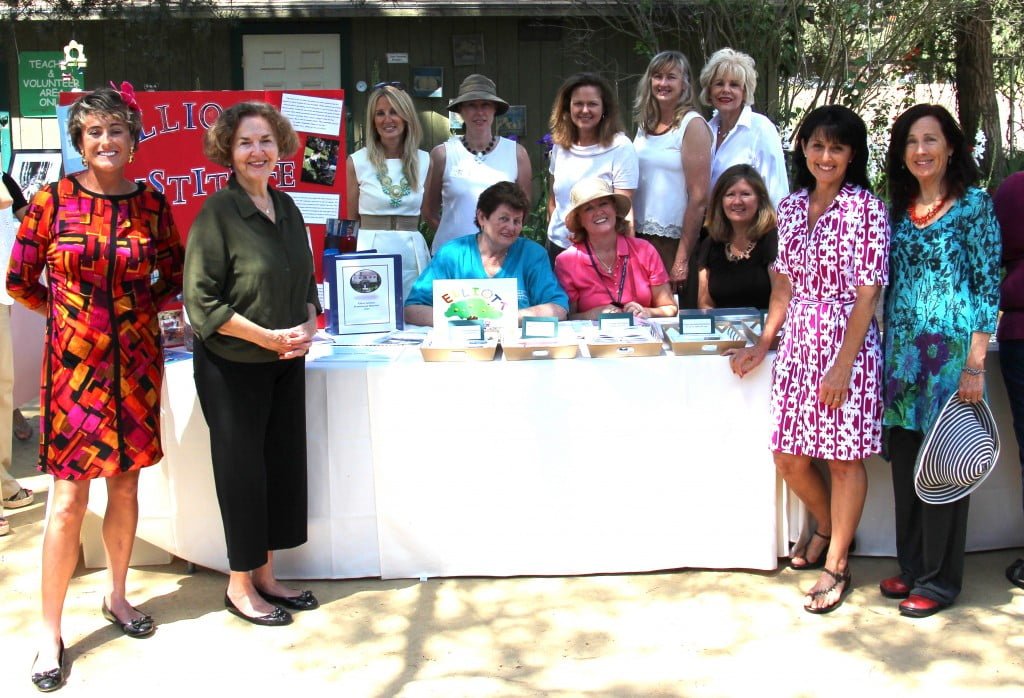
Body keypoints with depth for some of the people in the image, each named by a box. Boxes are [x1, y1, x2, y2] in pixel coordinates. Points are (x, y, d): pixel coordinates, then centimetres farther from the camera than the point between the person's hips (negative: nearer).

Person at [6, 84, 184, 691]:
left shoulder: (151, 203, 2)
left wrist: (139, 306, 5)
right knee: (69, 500, -2)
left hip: (136, 361, 3)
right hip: (74, 361, -3)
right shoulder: (53, 200, -5)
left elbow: (175, 273, 15)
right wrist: (71, 312, 6)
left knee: (126, 484, 12)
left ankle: (117, 597, 32)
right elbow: (20, 281, 4)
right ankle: (51, 633, 11)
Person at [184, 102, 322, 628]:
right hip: (232, 367, -7)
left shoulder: (287, 209, 8)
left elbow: (306, 283, 16)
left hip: (285, 365, 7)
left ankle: (265, 575, 27)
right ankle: (240, 585, 20)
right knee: (242, 471, 3)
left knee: (284, 465, 11)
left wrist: (309, 325, -4)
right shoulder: (217, 214, -13)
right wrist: (267, 336, -19)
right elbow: (201, 300, -16)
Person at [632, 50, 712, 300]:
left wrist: (683, 258, -17)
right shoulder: (645, 125, 11)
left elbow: (699, 197, -13)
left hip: (675, 239, -6)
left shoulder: (692, 125, -7)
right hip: (640, 235, 6)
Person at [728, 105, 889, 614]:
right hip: (799, 342, 5)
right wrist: (763, 345, 11)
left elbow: (868, 292, -11)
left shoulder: (866, 209, -7)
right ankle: (827, 528, 37)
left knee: (844, 457, 4)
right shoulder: (791, 207, 9)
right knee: (789, 458, 9)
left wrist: (843, 364, -16)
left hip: (848, 342, -5)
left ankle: (836, 564, 19)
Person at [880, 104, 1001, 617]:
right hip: (902, 353, 6)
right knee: (905, 463, 10)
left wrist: (975, 363, -13)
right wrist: (887, 351, 12)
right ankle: (912, 566, 24)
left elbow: (988, 285, -8)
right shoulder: (898, 209, 12)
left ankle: (940, 580, 13)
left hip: (951, 352, -5)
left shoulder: (974, 205, -4)